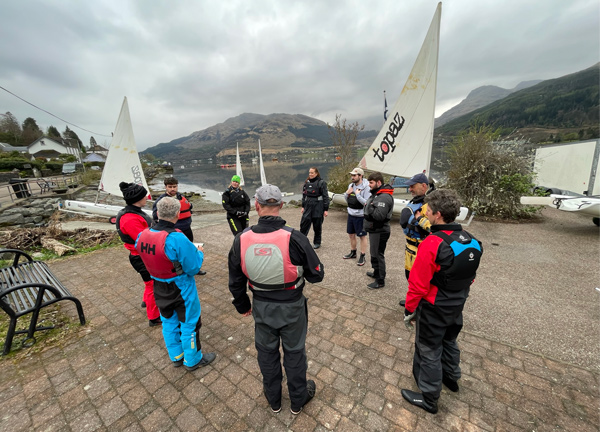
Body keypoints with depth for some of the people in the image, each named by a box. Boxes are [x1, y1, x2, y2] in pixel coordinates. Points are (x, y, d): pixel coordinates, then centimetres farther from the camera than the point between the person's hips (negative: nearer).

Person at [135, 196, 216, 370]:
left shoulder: (142, 235, -10)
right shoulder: (178, 239, -31)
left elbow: (153, 259, 5)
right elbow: (193, 267, -25)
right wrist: (199, 253, -6)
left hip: (159, 288, 7)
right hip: (181, 289, -6)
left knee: (169, 322, 25)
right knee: (189, 324, 15)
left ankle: (176, 356, 46)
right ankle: (193, 360, 36)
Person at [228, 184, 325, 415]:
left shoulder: (241, 240, -16)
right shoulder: (294, 238, -27)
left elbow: (235, 281, -3)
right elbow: (316, 274, -15)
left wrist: (242, 305, 14)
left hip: (261, 307, 3)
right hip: (291, 307, -2)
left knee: (266, 352, 26)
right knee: (294, 352, 22)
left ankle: (273, 399, 51)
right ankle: (298, 399, 47)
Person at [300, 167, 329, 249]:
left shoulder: (321, 182, -6)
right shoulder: (307, 182, 10)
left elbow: (325, 196, -7)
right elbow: (304, 194, 16)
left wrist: (326, 209, -10)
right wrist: (303, 206, 13)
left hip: (318, 207, -4)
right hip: (308, 205, 5)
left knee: (317, 225, 6)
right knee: (304, 223, 1)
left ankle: (317, 242, 22)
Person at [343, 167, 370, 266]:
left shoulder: (366, 188, -16)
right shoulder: (351, 185, 7)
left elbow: (367, 203, -22)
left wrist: (358, 194, -23)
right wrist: (346, 194, -4)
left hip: (360, 216, -7)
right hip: (351, 214, 8)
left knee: (362, 236, 5)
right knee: (351, 234, 18)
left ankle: (362, 257, 16)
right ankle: (353, 252, 37)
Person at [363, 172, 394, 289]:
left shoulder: (384, 197, -21)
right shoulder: (376, 194, 13)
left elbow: (379, 215, -30)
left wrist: (370, 207, -19)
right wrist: (368, 207, 3)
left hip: (379, 232, -10)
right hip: (374, 230, 10)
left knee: (377, 255, -1)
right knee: (374, 253, 22)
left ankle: (380, 281, 12)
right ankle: (376, 273, 41)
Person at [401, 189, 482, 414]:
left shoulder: (432, 243, -30)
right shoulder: (471, 241, -6)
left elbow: (418, 284, -25)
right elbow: (470, 277, 7)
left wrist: (409, 310, -10)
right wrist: (457, 295, 20)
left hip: (434, 308, -7)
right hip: (457, 306, 7)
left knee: (429, 350, 12)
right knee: (449, 341, 30)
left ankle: (429, 398, 31)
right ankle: (451, 376, 54)